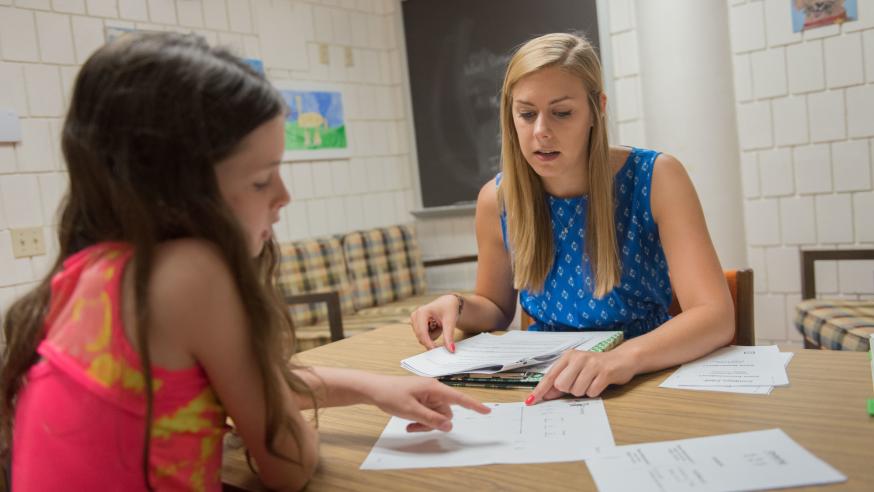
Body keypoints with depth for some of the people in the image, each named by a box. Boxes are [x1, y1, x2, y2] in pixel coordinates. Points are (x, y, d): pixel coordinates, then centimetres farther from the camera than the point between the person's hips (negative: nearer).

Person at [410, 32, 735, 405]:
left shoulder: (655, 179, -13)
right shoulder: (497, 199, -6)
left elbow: (716, 315, -21)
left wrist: (624, 358, -38)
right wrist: (458, 307, -12)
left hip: (645, 380, -1)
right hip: (546, 386, 1)